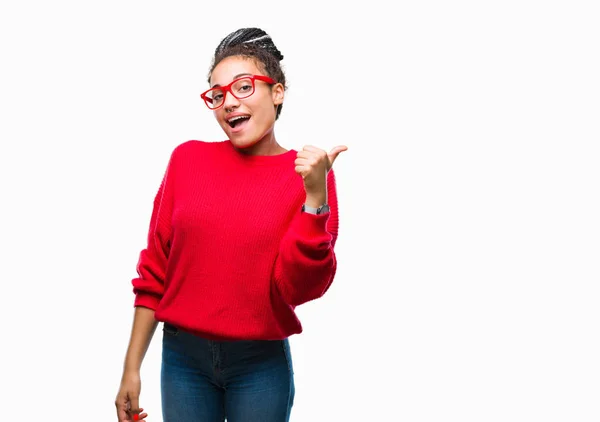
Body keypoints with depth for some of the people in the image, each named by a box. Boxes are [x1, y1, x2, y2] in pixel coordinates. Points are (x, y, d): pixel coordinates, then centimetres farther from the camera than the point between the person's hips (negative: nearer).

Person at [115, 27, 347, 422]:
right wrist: (132, 367, 3)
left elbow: (299, 287, -12)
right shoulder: (188, 159, -1)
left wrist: (315, 195, -22)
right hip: (182, 357, 2)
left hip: (261, 364, -1)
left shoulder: (309, 174, -5)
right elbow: (157, 269, 3)